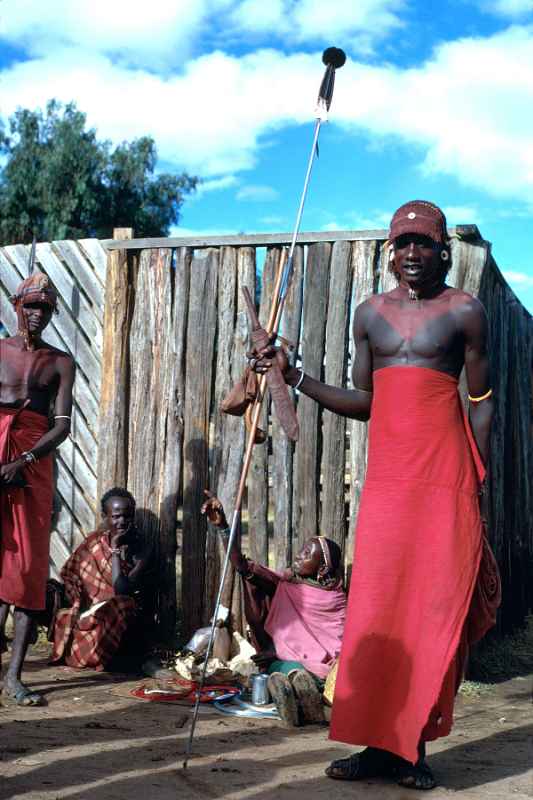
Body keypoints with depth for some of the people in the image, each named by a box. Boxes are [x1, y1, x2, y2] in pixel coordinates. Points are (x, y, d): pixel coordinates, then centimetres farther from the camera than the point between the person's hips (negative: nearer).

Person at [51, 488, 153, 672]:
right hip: (87, 614, 4)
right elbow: (68, 577, 2)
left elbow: (121, 591, -20)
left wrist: (115, 550, -17)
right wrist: (78, 607, -14)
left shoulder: (141, 550, -8)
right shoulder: (94, 541, 4)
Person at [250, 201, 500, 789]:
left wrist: (477, 482, -5)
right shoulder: (370, 314, 14)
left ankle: (415, 746, 8)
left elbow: (481, 403, 2)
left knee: (435, 608, -2)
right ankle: (381, 744, 7)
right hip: (386, 475, 4)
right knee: (374, 606, 0)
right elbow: (362, 402, 15)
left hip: (444, 475, -4)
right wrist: (293, 376, 7)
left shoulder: (464, 312, 2)